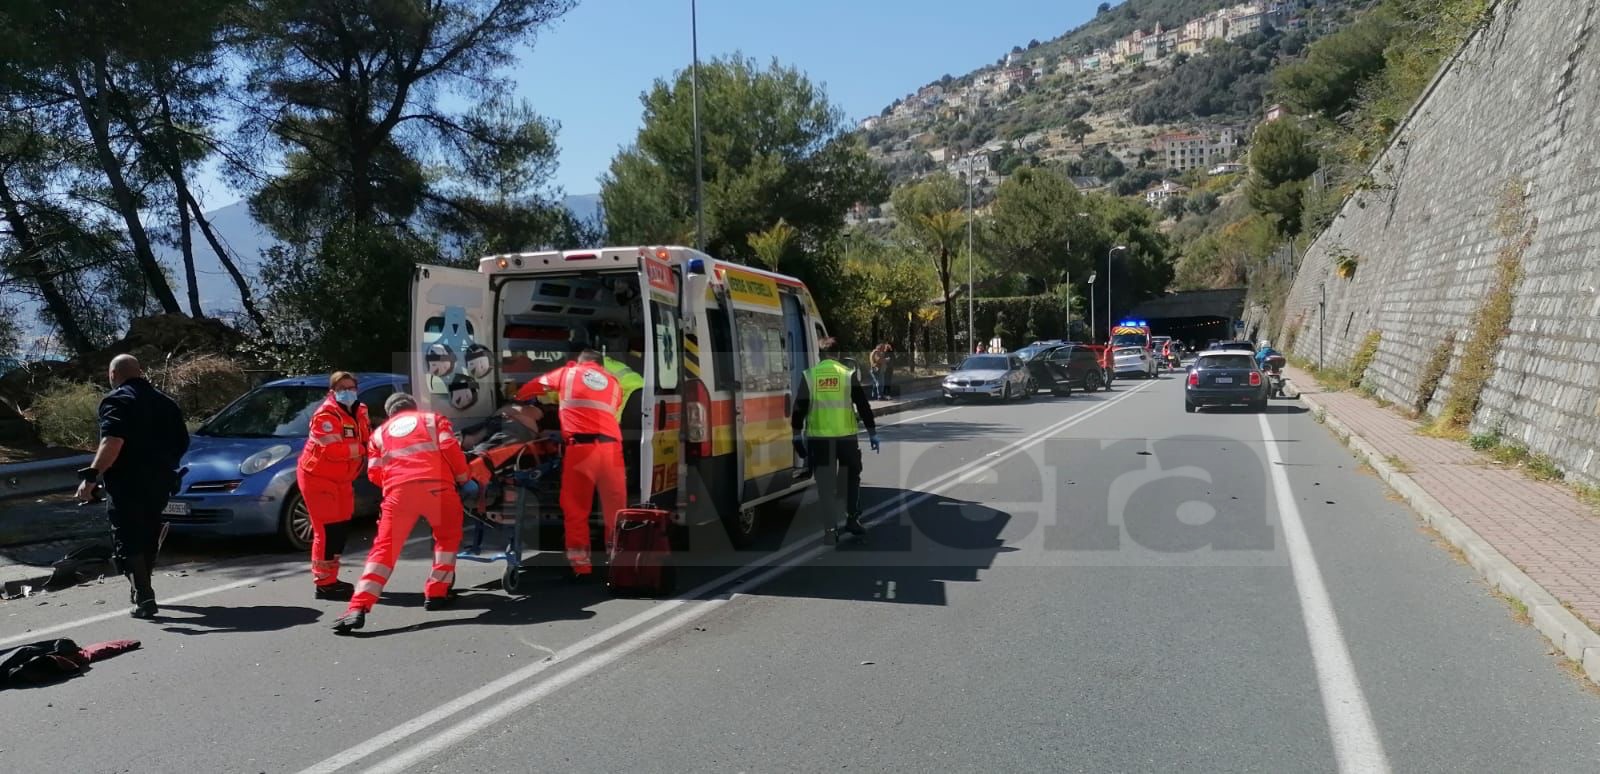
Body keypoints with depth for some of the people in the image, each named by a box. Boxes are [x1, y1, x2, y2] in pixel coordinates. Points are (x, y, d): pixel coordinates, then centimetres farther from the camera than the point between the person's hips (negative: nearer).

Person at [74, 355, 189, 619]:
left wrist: (91, 477, -26)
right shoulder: (165, 402, 16)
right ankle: (141, 590, 31)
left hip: (126, 485, -7)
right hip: (158, 484, 7)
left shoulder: (117, 401, -7)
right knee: (148, 538, 20)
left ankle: (144, 598, -13)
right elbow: (182, 444, 19)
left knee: (127, 542, -4)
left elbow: (113, 443, -23)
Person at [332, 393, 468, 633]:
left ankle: (358, 608, -10)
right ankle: (436, 594, 18)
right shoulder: (433, 418, 24)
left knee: (385, 548, 3)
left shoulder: (381, 432, 28)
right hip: (436, 485, -1)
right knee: (447, 537, 22)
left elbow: (374, 473, 20)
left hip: (399, 489, 1)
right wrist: (463, 477, 18)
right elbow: (450, 447, 6)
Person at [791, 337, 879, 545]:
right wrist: (872, 433, 9)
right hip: (845, 436, 0)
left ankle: (830, 529, 3)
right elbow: (863, 405, 2)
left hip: (818, 437, 0)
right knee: (851, 477, 21)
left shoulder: (809, 375, 1)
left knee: (826, 486, 5)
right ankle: (853, 520, 23)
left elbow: (799, 408, 2)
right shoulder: (848, 374, 0)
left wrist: (797, 435, 9)